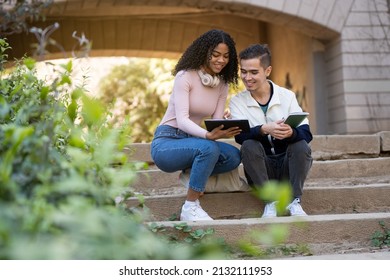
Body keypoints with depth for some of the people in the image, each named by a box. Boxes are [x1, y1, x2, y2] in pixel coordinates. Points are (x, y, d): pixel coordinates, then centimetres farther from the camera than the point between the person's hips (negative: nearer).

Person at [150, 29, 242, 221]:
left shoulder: (222, 84, 7)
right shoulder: (185, 76, -13)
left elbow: (216, 122, -1)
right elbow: (181, 120, -23)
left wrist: (224, 129, -26)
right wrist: (208, 135, -41)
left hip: (191, 141, 6)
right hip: (166, 142, -6)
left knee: (234, 156, -20)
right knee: (209, 148, -35)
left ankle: (192, 172, 0)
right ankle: (190, 208, -23)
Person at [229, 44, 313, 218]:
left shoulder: (287, 96, -1)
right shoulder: (237, 101, 0)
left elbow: (306, 133, -11)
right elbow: (240, 135, -17)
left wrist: (291, 133, -36)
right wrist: (264, 130, -38)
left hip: (287, 164, 0)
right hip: (260, 167, 0)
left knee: (301, 146, -27)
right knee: (249, 145, -28)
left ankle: (294, 201, -21)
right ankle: (270, 201, -22)